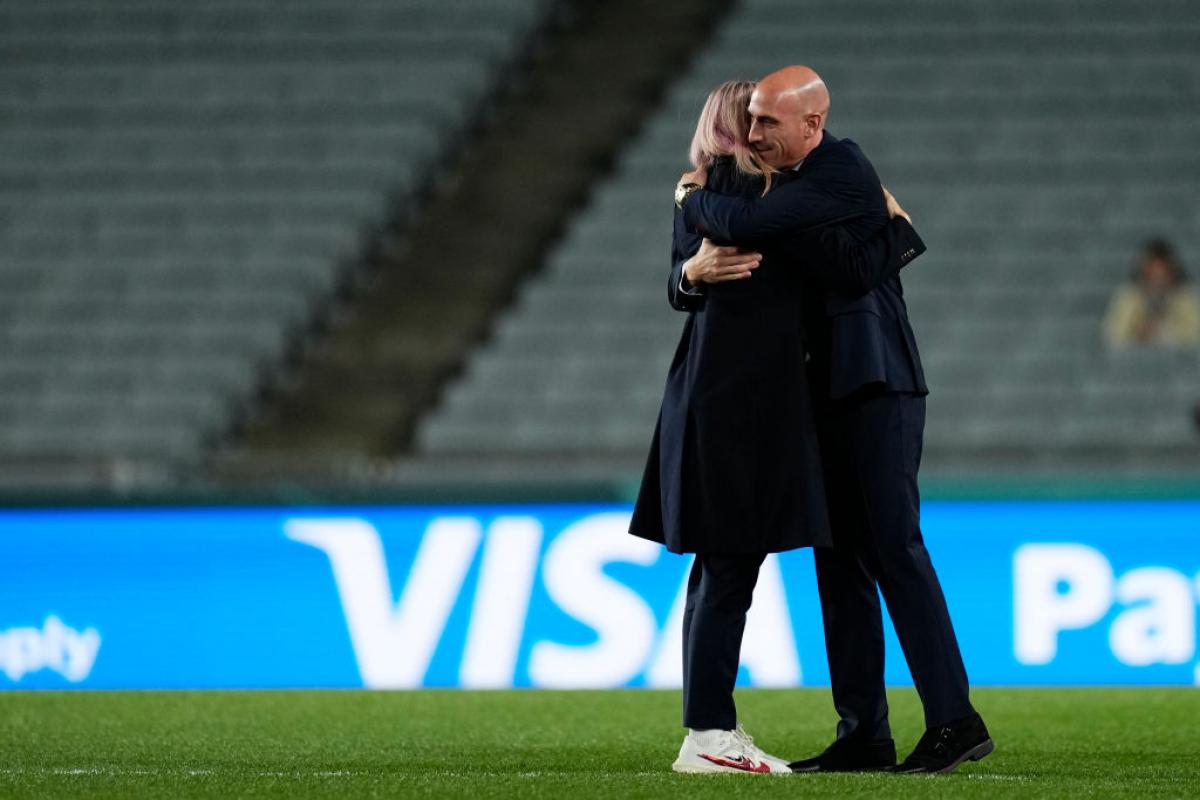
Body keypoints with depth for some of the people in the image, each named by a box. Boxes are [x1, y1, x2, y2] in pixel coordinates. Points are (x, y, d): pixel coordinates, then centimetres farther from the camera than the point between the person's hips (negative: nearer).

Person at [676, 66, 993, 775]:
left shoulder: (843, 170, -13)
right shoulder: (799, 181, 16)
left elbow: (748, 225, -22)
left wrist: (697, 196, -4)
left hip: (878, 387, -9)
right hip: (835, 396, 9)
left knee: (893, 546, -13)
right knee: (841, 558, 7)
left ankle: (955, 720, -13)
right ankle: (864, 732, 8)